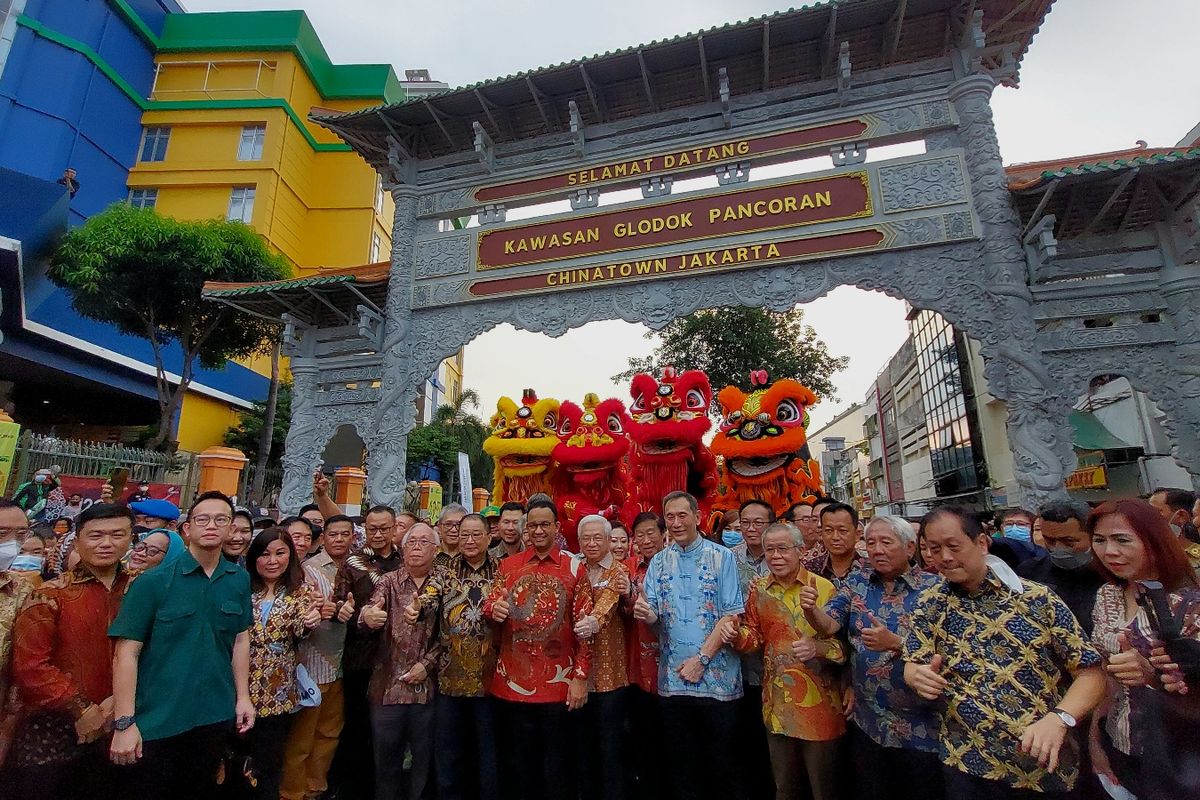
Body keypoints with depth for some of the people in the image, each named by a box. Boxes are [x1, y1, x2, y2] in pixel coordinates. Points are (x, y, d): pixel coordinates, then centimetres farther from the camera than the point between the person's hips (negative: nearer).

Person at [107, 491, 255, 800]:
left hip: (216, 716, 4)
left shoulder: (240, 580, 0)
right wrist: (124, 723, -15)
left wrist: (243, 696, 3)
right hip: (156, 720, -4)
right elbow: (127, 652, -12)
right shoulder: (152, 582, -11)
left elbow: (241, 639, 7)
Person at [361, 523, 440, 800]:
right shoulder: (389, 581, 1)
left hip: (427, 685, 0)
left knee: (425, 757, 12)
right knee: (385, 757, 12)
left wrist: (427, 664, -10)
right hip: (388, 684, 0)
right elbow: (372, 612, -16)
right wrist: (367, 615, -37)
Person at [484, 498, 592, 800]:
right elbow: (491, 604, 4)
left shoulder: (574, 568, -2)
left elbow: (583, 626, -3)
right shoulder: (508, 565, 5)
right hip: (513, 681, 2)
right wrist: (493, 608, -20)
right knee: (519, 763, 15)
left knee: (556, 766, 10)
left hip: (558, 683, -2)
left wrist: (580, 677, -8)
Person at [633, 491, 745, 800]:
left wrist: (701, 658, -14)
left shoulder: (722, 557, -5)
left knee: (721, 764, 8)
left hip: (716, 678, -3)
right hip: (673, 680, 3)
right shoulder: (658, 562, 6)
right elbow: (653, 616, 5)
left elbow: (732, 615, -10)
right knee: (681, 765, 15)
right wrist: (644, 614, -19)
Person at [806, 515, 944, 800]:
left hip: (919, 728, -3)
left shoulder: (932, 587, -9)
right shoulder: (857, 581, 2)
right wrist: (810, 609, -27)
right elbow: (828, 625, -7)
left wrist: (895, 643, -29)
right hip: (866, 722, 3)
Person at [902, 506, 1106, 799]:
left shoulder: (1037, 598, -9)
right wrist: (920, 676, -24)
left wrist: (1057, 719, -24)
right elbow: (911, 666, -1)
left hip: (1045, 768, -1)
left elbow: (1091, 673, -8)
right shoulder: (931, 604, -2)